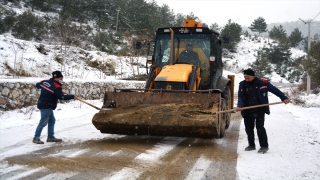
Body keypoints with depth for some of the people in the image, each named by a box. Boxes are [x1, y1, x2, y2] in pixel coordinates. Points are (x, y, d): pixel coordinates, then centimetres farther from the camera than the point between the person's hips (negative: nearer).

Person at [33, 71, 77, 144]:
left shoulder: (45, 81, 6)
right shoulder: (56, 87, -19)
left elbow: (37, 85, 20)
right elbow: (61, 97, -20)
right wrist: (72, 96, -12)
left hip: (47, 106, 10)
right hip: (46, 106, -10)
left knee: (52, 120, 16)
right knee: (43, 122, -6)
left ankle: (50, 137, 21)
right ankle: (36, 138, 0)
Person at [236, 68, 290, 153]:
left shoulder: (262, 82, -8)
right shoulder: (242, 85, 0)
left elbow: (274, 90, 1)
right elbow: (240, 97, -2)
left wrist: (284, 98, 0)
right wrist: (240, 106, -19)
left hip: (260, 110, -4)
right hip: (247, 111, 4)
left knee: (260, 127, -8)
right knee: (248, 128, 10)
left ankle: (264, 146, 4)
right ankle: (251, 145, 26)